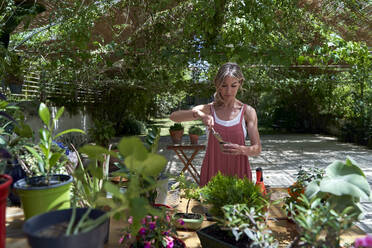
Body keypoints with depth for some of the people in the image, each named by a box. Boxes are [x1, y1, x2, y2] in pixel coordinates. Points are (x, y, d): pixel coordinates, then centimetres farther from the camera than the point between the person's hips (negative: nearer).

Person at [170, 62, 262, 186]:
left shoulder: (248, 112, -2)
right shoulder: (209, 109, -1)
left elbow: (257, 149, -4)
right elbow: (173, 116, -11)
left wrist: (241, 149, -24)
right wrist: (198, 114, -27)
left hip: (238, 172, 0)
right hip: (212, 172, 0)